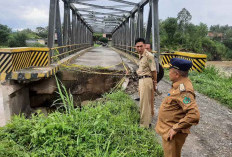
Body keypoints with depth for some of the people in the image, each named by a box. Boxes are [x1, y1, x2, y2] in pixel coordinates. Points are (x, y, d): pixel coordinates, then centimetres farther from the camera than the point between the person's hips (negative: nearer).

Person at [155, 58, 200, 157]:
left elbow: (194, 115, -35)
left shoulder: (183, 90, -27)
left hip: (172, 134, -9)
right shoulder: (180, 85, 3)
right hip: (167, 131, 9)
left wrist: (176, 128, -28)